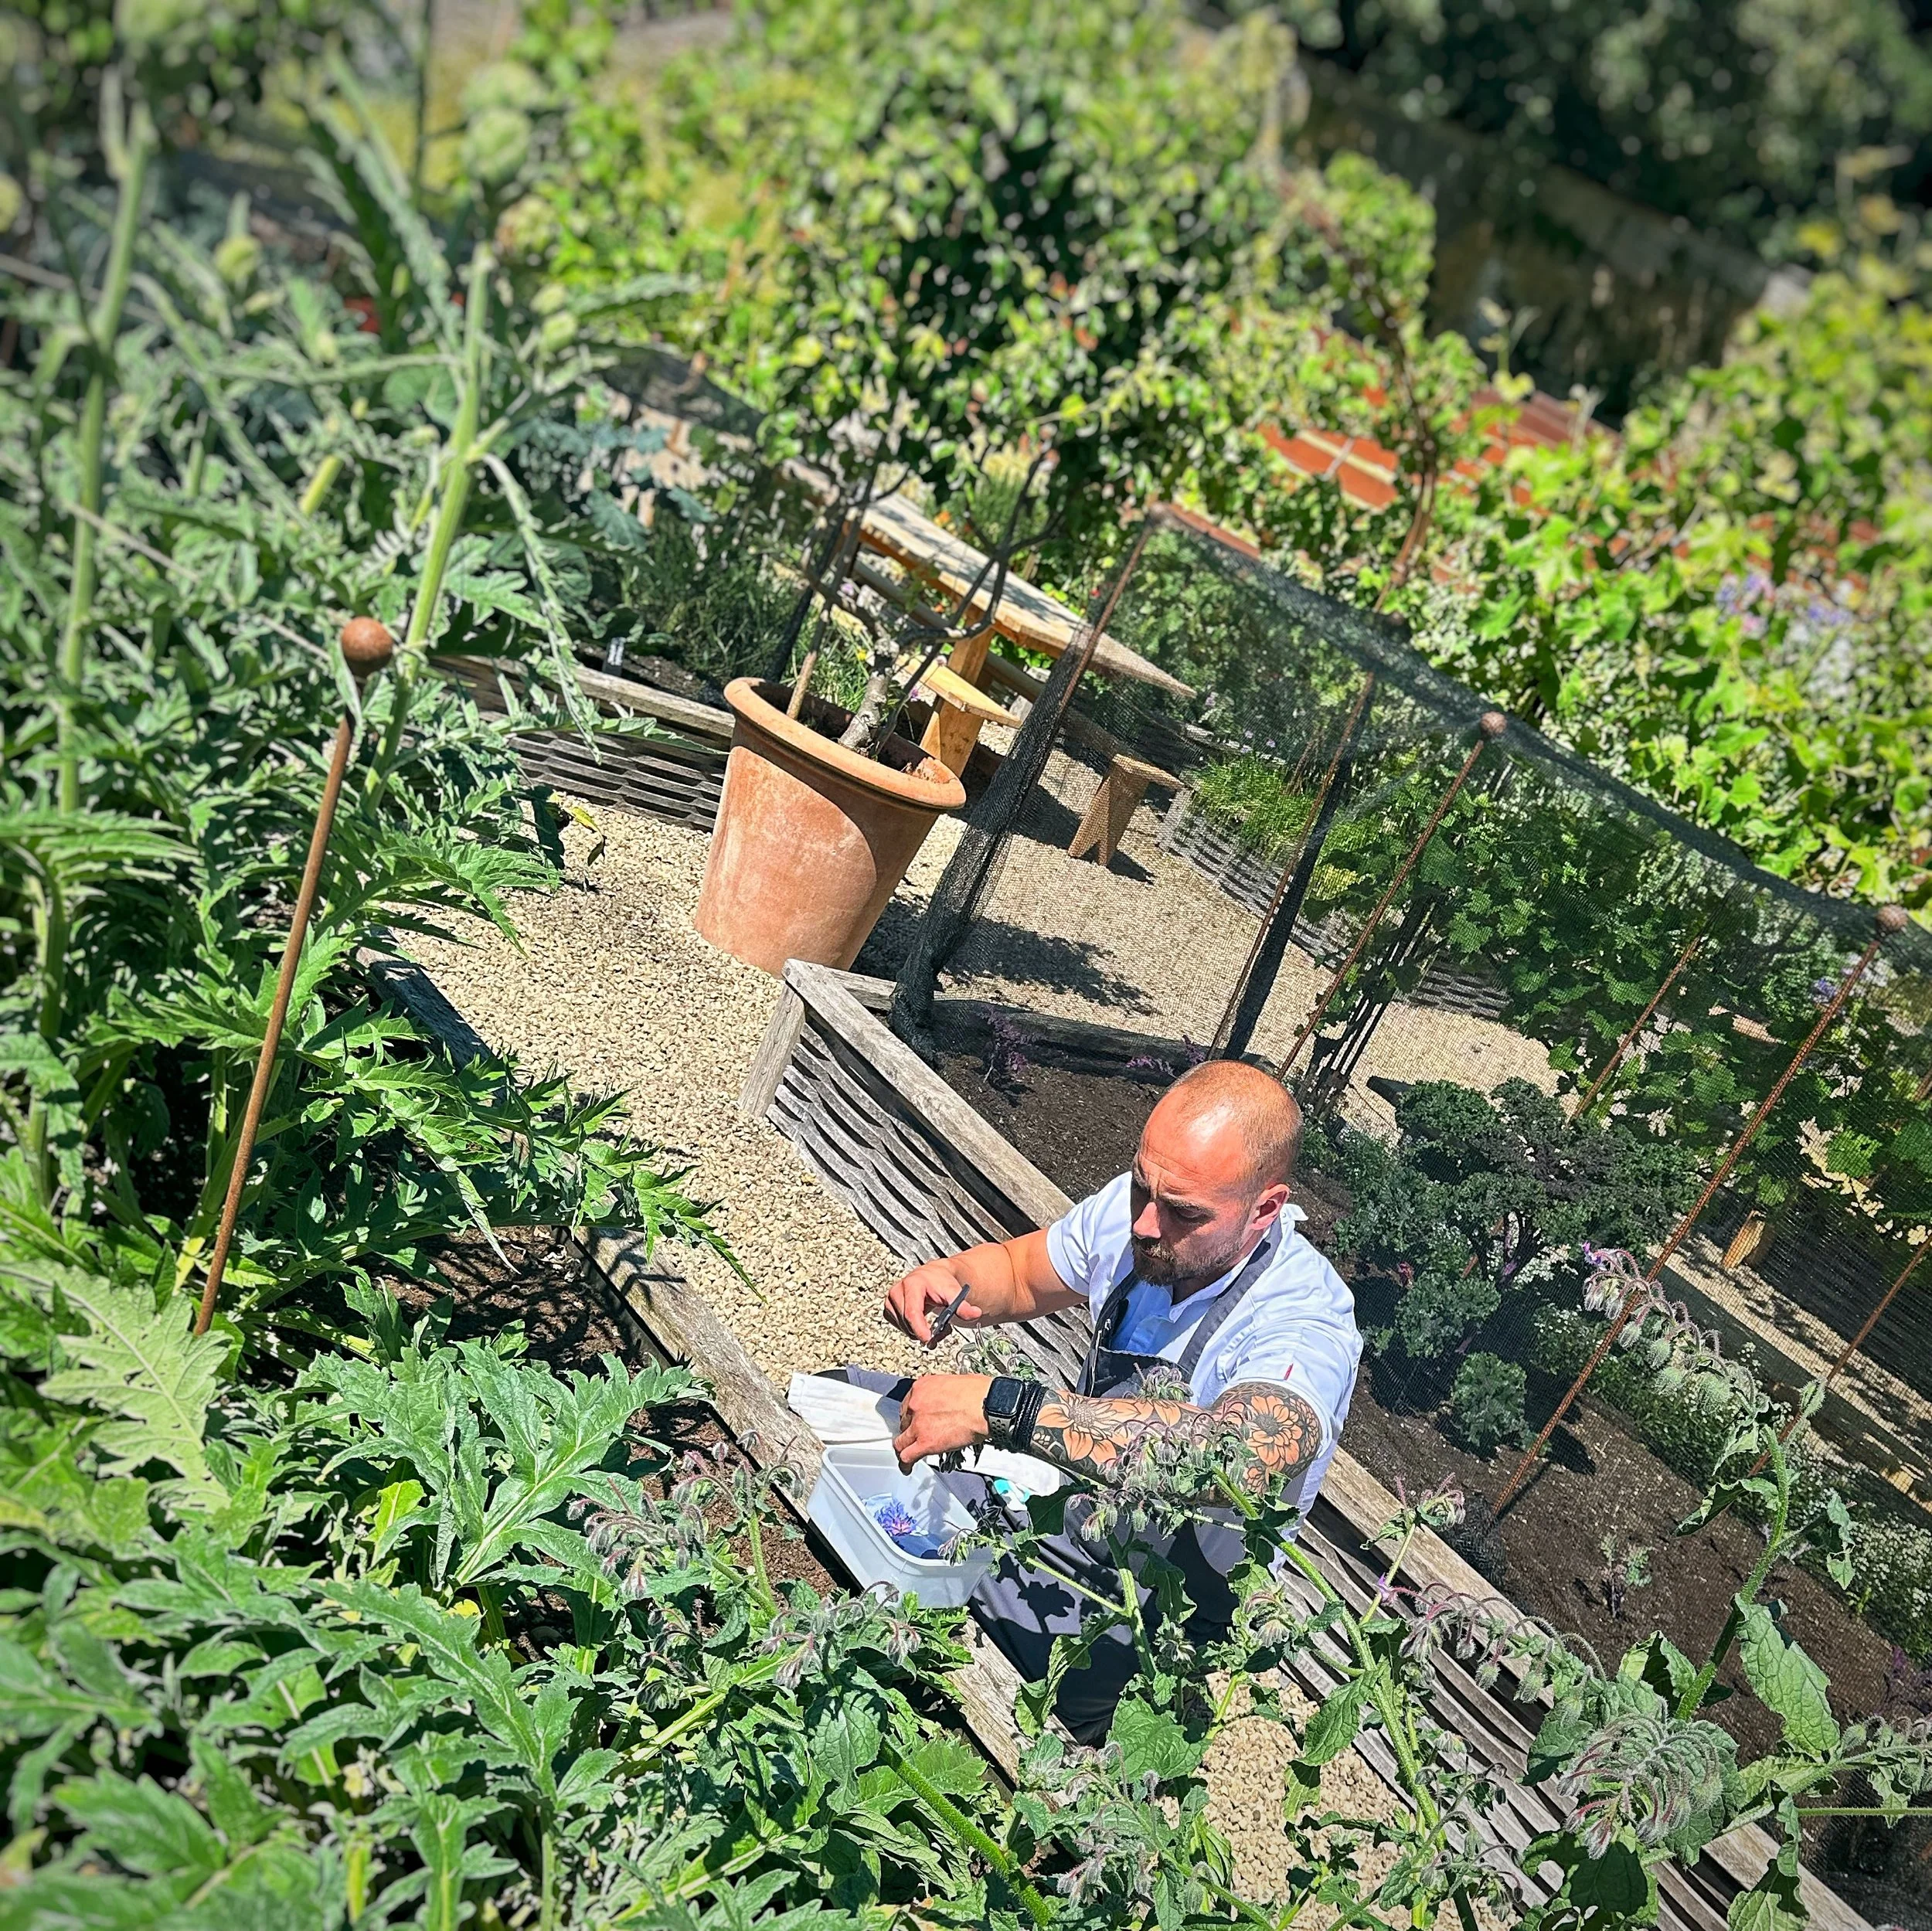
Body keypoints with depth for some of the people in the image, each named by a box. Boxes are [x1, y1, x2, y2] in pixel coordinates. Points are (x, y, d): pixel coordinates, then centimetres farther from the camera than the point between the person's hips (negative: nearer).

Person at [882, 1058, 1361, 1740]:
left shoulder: (1307, 1327, -31)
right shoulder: (1129, 1211, -13)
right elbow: (1018, 1272, 6)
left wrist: (999, 1407, -52)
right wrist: (947, 1280, -20)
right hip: (1067, 1504, 6)